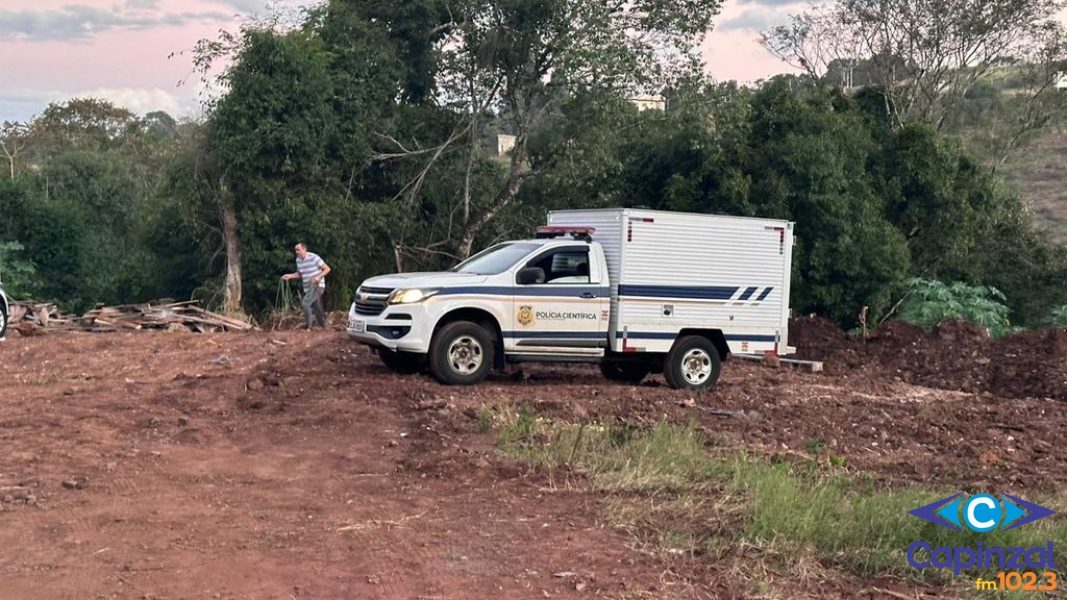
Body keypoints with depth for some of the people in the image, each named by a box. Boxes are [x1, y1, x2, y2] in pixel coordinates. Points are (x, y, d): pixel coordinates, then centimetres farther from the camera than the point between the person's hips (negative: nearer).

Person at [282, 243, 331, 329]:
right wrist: (290, 276, 0)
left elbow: (327, 269, -10)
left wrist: (318, 277, -23)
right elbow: (299, 274, 18)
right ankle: (324, 327, 28)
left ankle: (307, 326, -14)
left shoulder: (314, 258, -15)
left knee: (306, 302, -22)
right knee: (316, 309, 13)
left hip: (317, 286, -7)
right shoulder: (298, 260, 5)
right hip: (308, 288, 7)